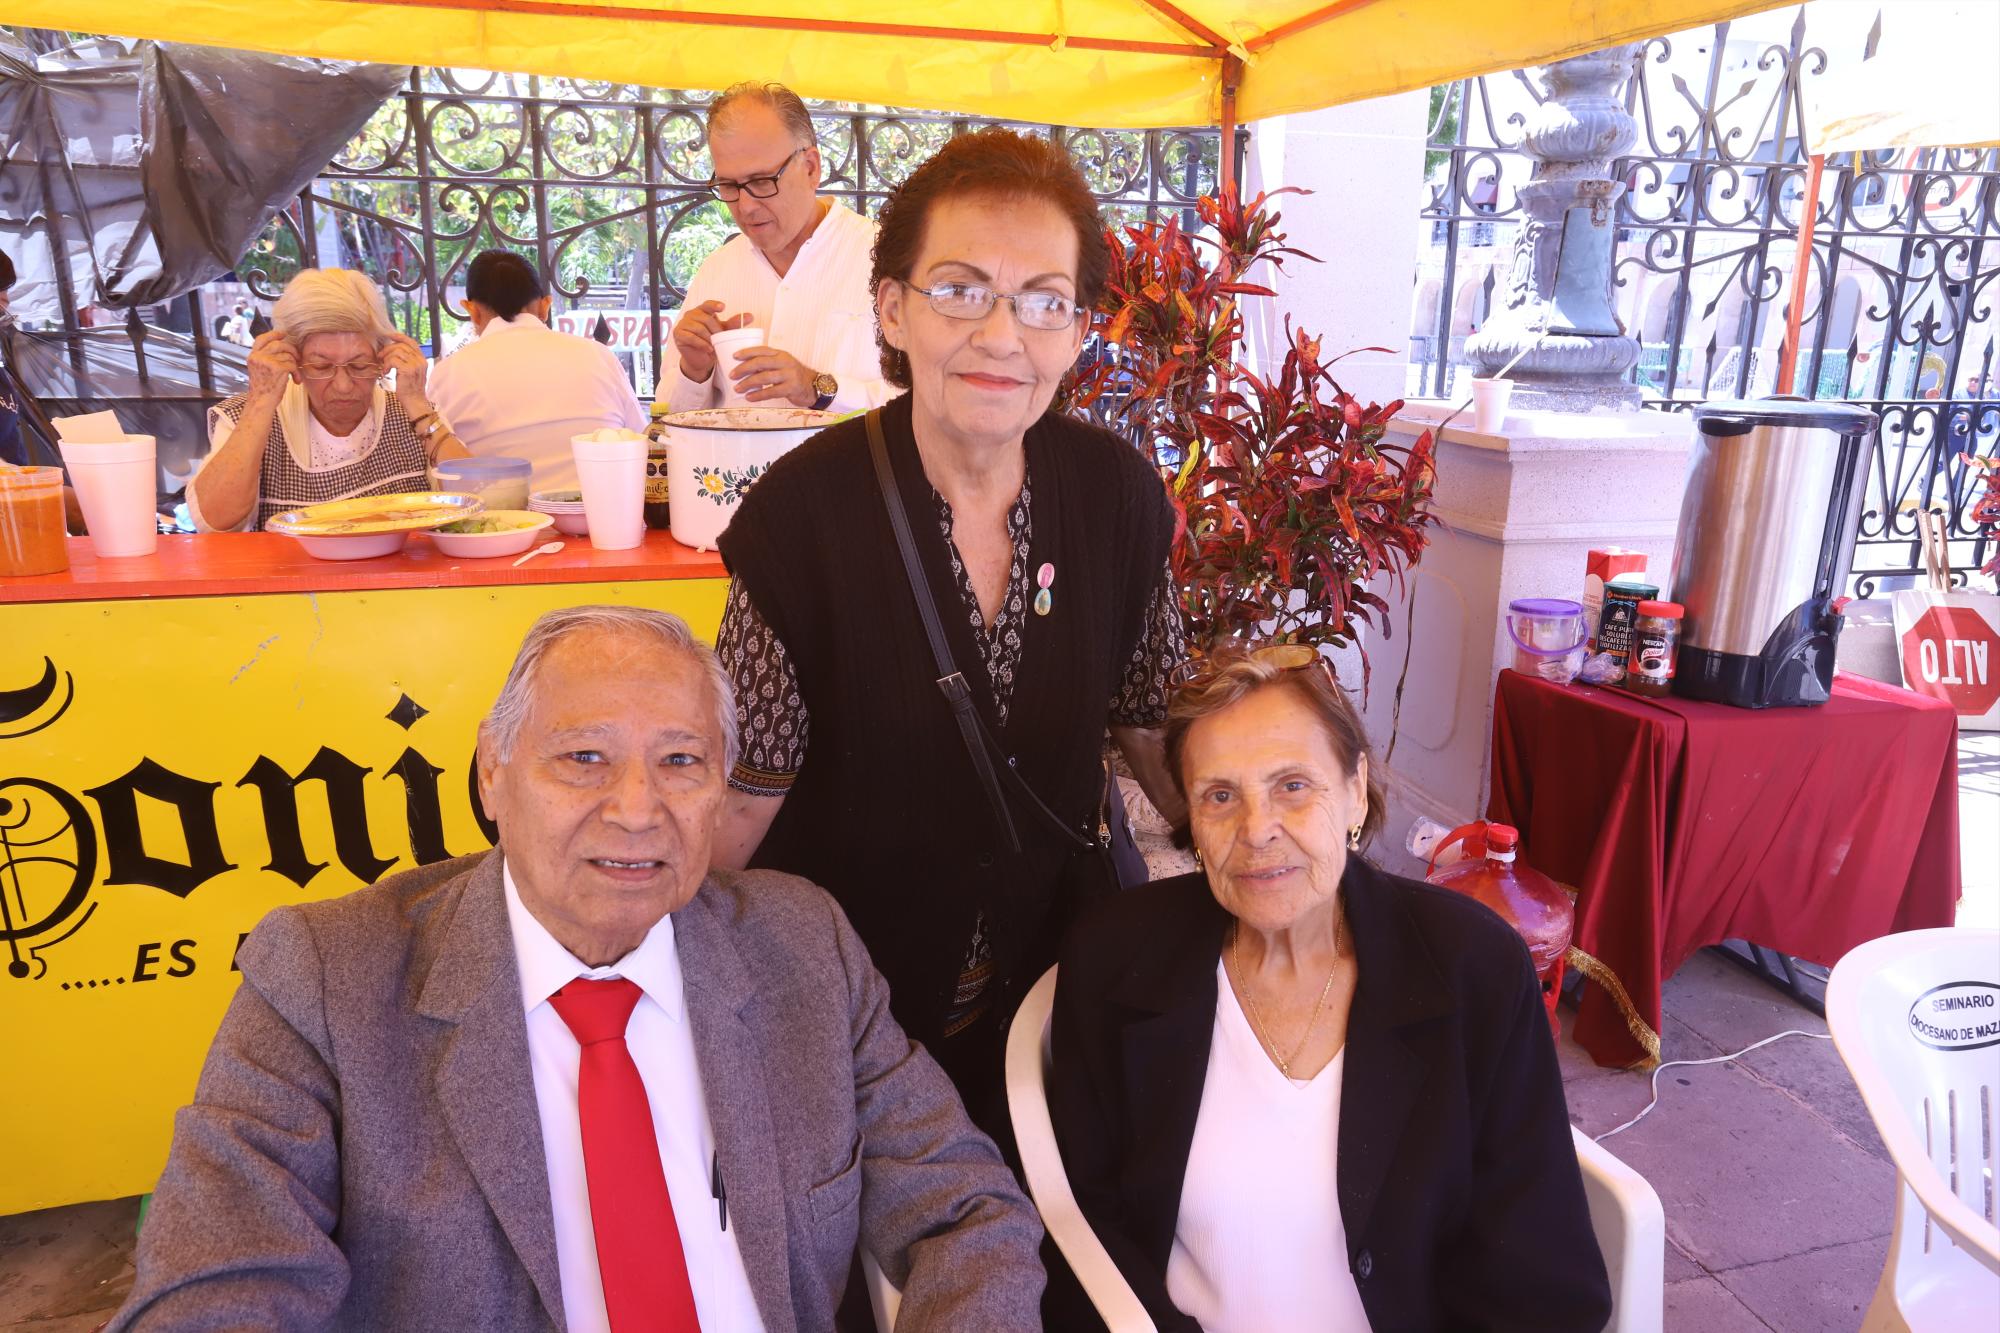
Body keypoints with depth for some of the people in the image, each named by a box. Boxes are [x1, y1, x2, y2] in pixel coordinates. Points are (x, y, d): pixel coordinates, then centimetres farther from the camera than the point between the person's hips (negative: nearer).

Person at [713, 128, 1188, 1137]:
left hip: (1050, 966, 3)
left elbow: (1152, 723, 3)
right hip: (841, 985, -3)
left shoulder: (1118, 495, -9)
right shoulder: (805, 512, -19)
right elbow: (748, 790, -14)